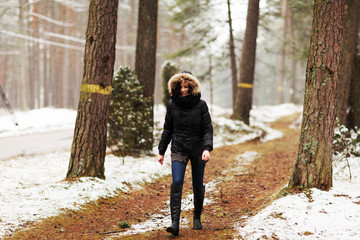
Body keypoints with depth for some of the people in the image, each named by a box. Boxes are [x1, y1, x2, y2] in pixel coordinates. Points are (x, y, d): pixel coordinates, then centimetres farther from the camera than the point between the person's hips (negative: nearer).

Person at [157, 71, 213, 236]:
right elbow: (167, 130, 10)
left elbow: (207, 129, -5)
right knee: (177, 182, -16)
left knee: (198, 185, 7)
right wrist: (161, 151, 11)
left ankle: (197, 217, 31)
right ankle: (175, 222, -20)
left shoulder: (200, 104, -5)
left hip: (198, 150, 0)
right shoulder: (172, 105, 1)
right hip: (178, 149, 1)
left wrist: (207, 148, -20)